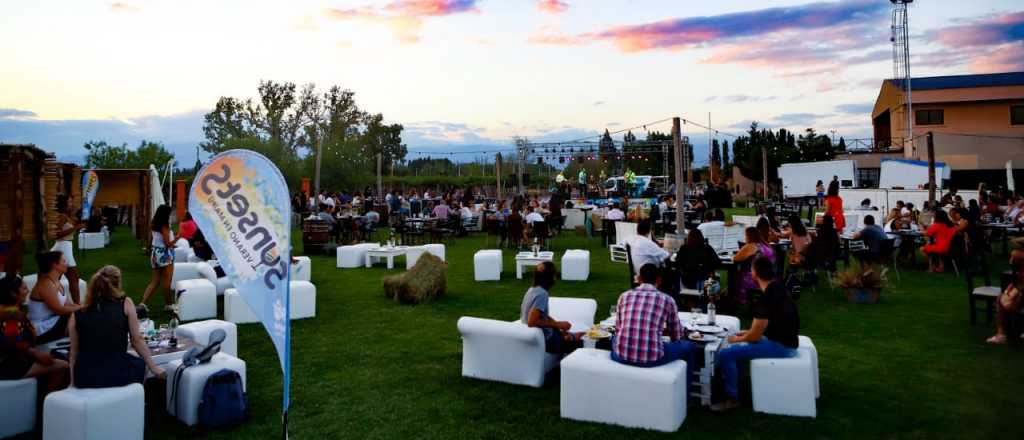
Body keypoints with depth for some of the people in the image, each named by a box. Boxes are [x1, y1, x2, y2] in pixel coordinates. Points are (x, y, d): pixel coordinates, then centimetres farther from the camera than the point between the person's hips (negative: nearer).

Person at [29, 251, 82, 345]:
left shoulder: (56, 282, 9)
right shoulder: (46, 284, -20)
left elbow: (68, 303, 4)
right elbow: (59, 309, -22)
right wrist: (81, 308, -15)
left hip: (51, 323, 9)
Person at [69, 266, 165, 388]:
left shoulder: (77, 314, 7)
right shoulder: (126, 304, 2)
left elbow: (74, 354, 8)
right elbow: (136, 340, 4)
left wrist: (73, 380, 20)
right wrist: (153, 367, 13)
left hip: (84, 377, 2)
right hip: (116, 373, -2)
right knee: (139, 364, 30)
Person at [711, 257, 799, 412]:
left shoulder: (767, 298, -24)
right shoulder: (778, 288, 5)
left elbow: (755, 336, -18)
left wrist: (737, 339, 0)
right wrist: (746, 333, 13)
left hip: (780, 345, -10)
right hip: (783, 339, 10)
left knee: (725, 354, -13)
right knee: (735, 348, 21)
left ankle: (732, 398, -1)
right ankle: (735, 386, 25)